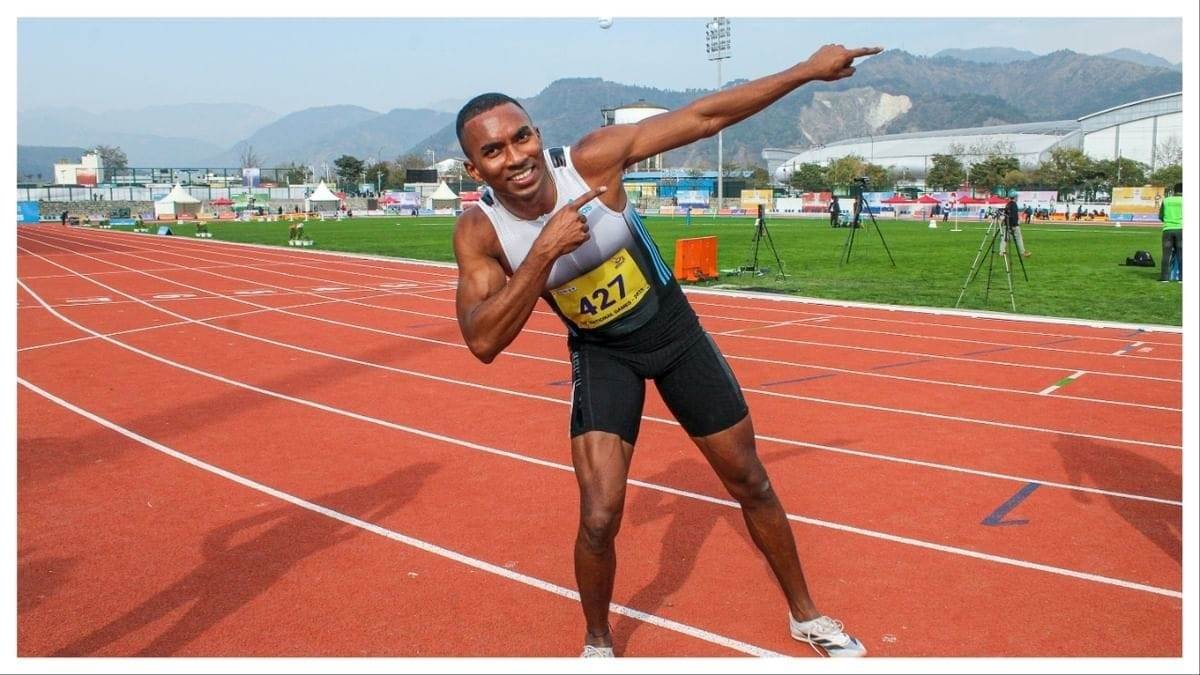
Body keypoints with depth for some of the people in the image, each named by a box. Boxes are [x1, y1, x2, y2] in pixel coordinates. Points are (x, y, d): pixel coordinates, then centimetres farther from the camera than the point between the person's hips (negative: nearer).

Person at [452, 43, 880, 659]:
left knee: (750, 483, 11)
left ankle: (805, 616, 35)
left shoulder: (592, 159, -23)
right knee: (599, 518, -14)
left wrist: (807, 70, -16)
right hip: (602, 353, 0)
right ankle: (598, 645, 18)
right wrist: (545, 250, -41)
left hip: (675, 330, 1)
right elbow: (483, 342, -32)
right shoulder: (479, 233, -20)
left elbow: (704, 116, -17)